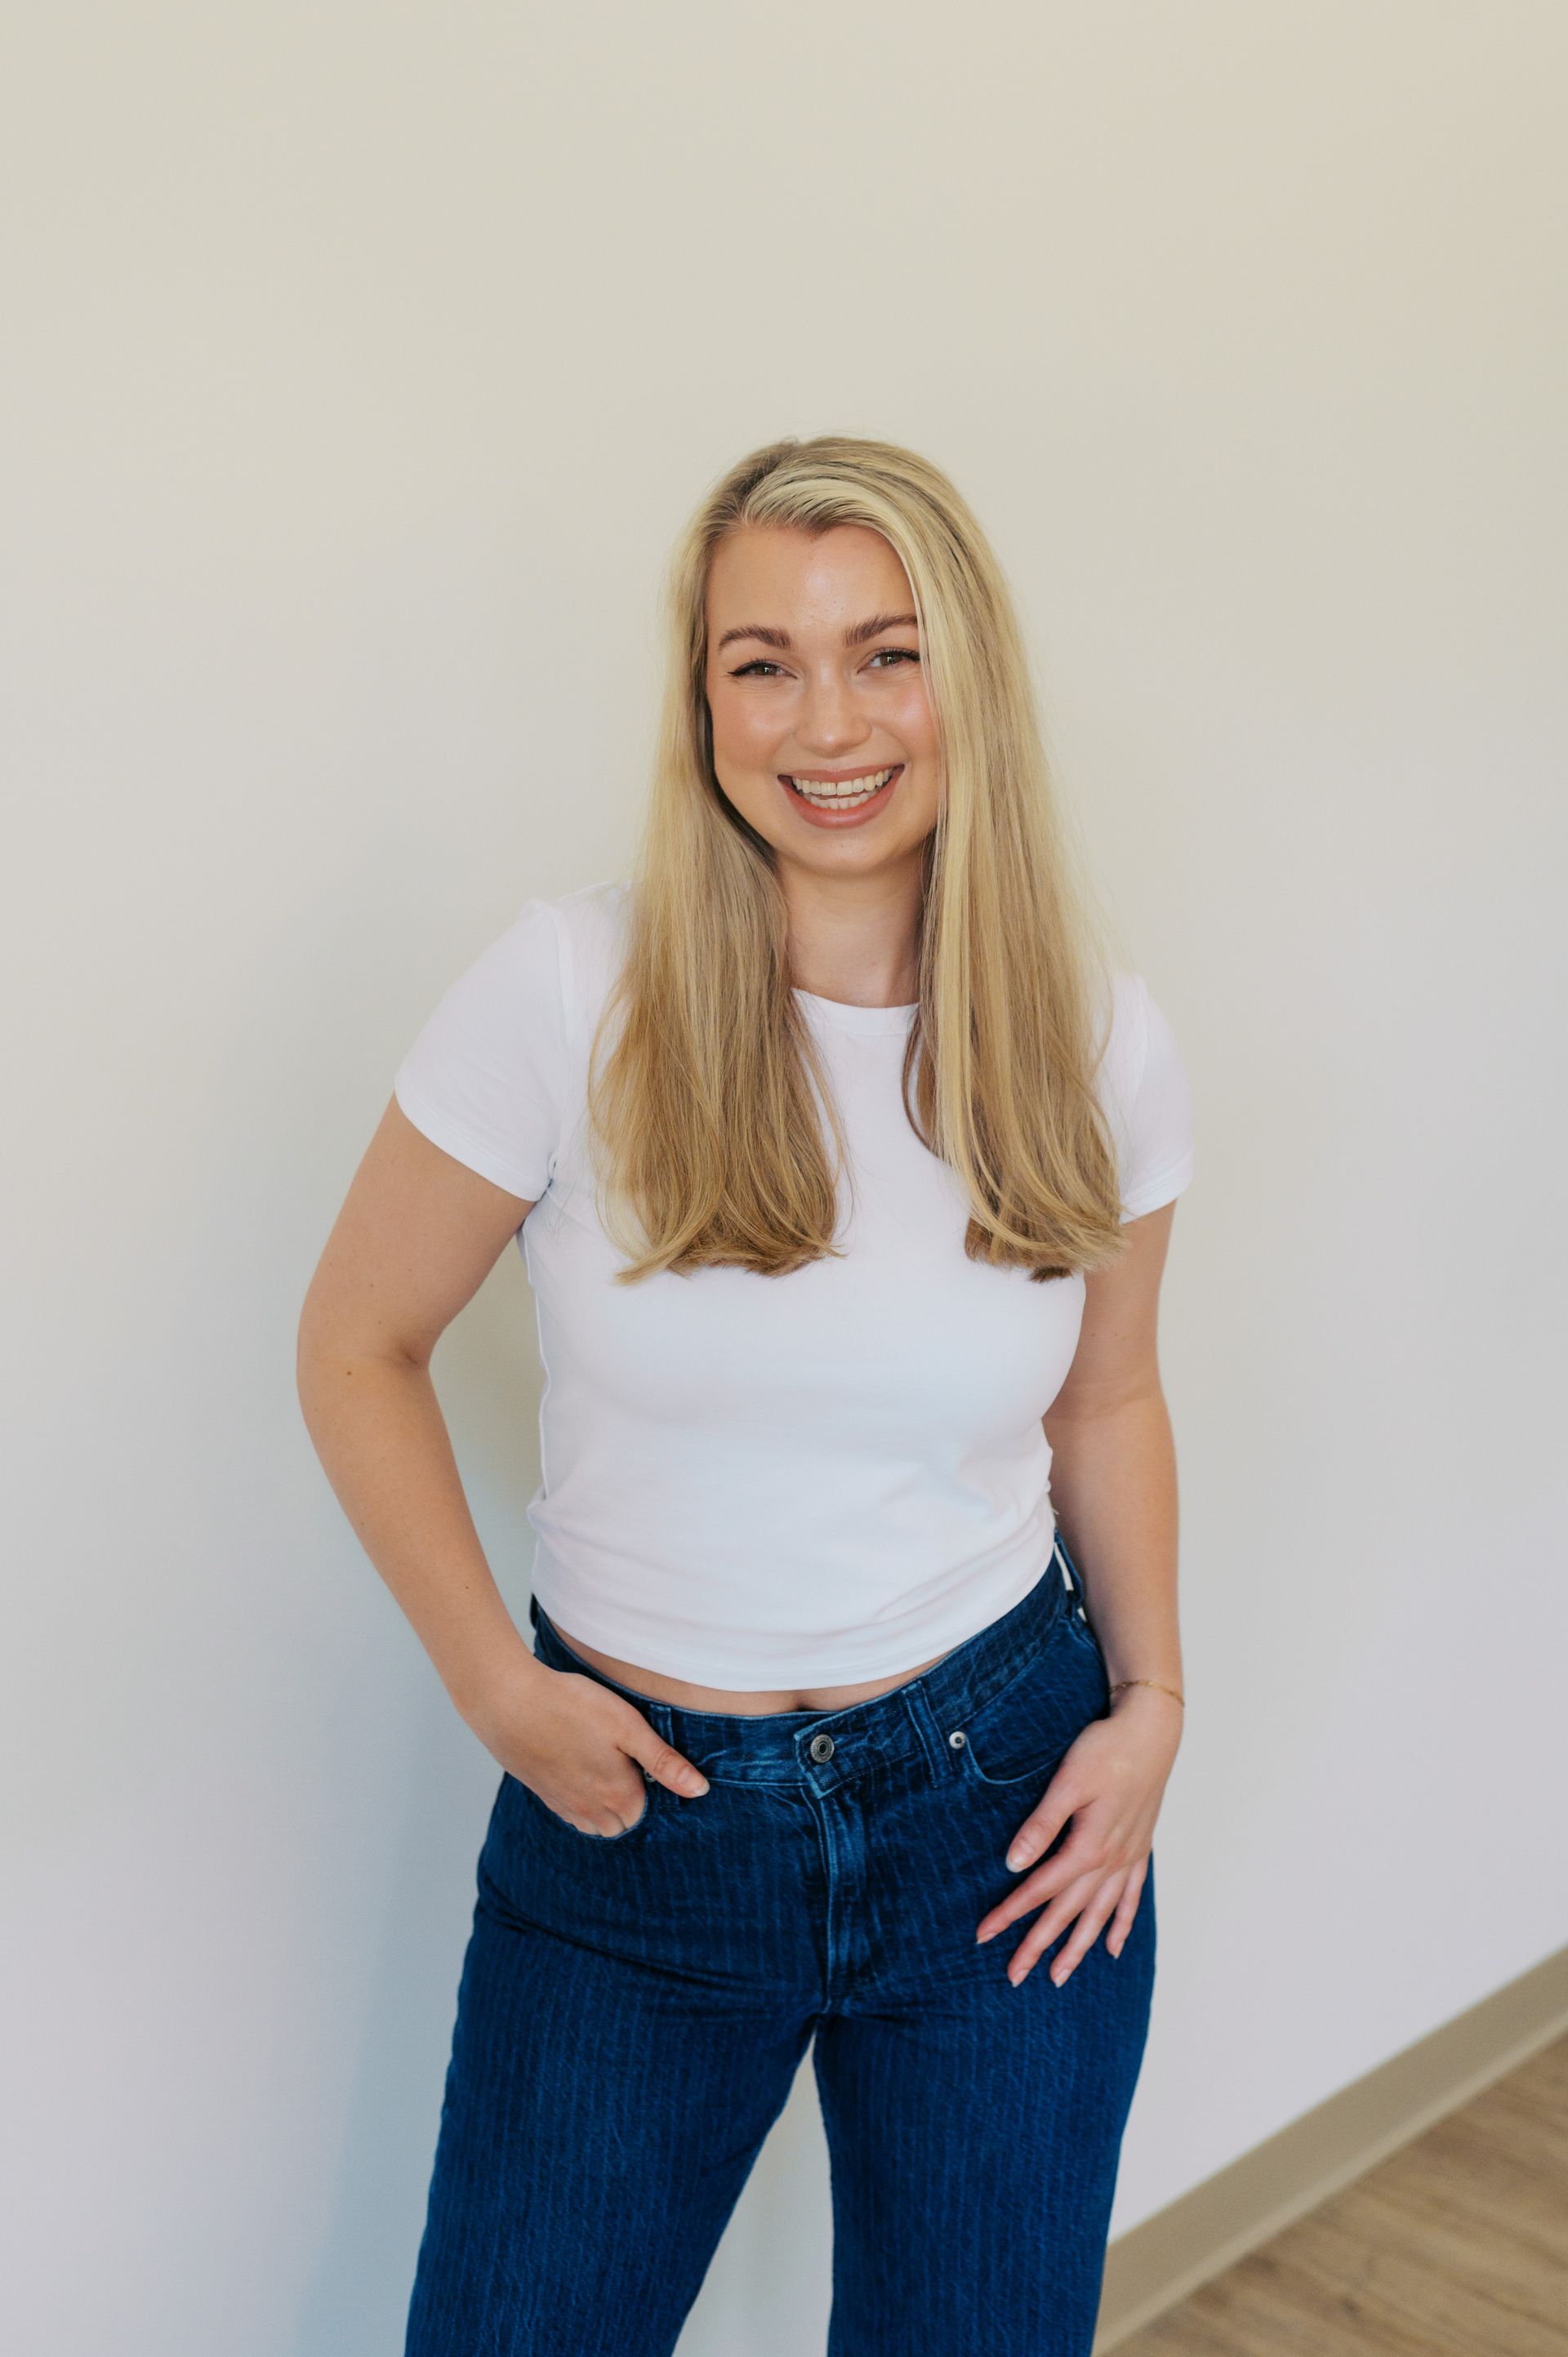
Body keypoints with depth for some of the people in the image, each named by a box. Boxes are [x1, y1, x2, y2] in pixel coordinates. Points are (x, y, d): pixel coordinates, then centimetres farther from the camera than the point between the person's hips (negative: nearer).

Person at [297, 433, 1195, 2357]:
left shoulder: (1097, 1039, -4)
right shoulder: (570, 991, -14)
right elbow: (357, 1348, -3)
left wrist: (1151, 1702, 0)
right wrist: (493, 1687, -7)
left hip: (1006, 1799, 2)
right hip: (633, 1804, -1)